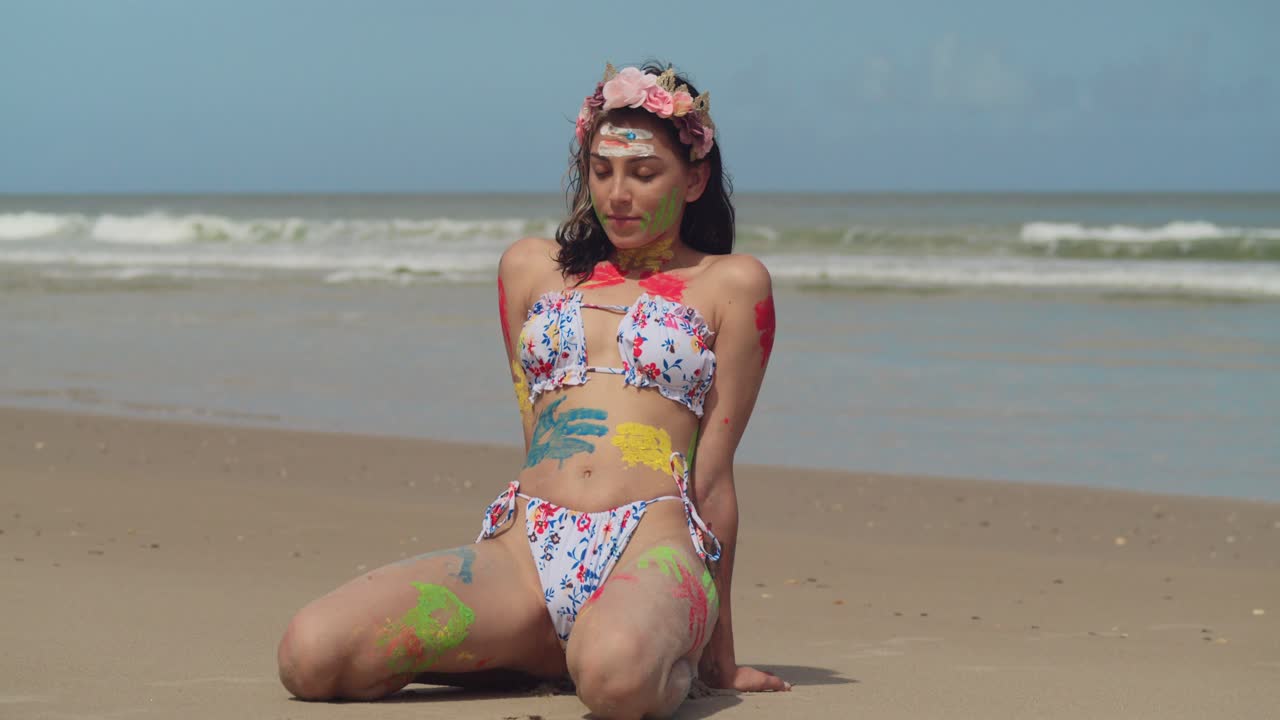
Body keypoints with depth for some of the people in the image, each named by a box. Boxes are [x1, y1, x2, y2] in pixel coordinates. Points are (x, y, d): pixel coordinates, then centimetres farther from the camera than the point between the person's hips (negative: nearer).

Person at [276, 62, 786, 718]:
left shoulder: (730, 284, 11)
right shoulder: (533, 268, 22)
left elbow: (712, 473, 7)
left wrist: (719, 655, 9)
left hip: (651, 548, -5)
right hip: (525, 546, 5)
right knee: (309, 653, -20)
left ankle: (673, 661, -5)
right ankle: (545, 648, 3)